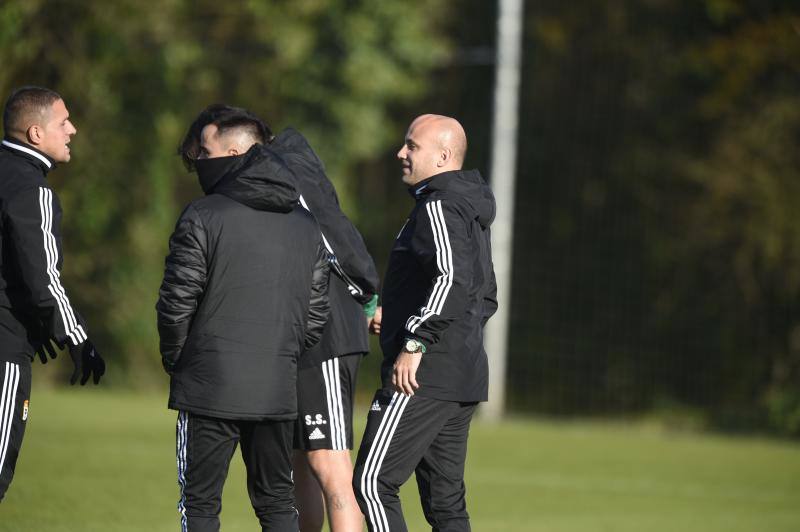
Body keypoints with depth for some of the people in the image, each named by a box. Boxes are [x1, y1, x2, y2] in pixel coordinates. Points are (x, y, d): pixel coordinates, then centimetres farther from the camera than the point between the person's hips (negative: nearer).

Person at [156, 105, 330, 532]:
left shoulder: (203, 217, -8)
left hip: (210, 388, -5)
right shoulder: (305, 224, 11)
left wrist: (173, 360, 6)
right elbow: (316, 312, 12)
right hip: (278, 391, 5)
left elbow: (176, 304, -9)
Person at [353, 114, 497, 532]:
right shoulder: (470, 213, 20)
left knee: (372, 483, -10)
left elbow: (451, 276, -28)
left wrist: (416, 341, -26)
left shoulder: (438, 208, -11)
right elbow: (486, 298, 26)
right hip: (465, 375, 10)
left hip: (425, 375, -10)